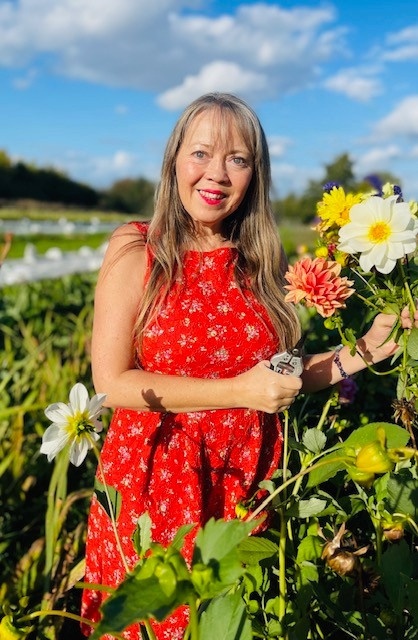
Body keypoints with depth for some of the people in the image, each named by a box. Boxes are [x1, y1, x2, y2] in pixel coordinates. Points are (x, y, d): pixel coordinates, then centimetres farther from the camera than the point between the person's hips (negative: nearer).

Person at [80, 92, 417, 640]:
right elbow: (111, 383, -14)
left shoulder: (261, 263, 0)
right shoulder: (135, 250, -10)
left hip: (247, 479, 3)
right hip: (153, 479, -2)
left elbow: (279, 375, 6)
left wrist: (362, 351, -6)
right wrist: (236, 393, -19)